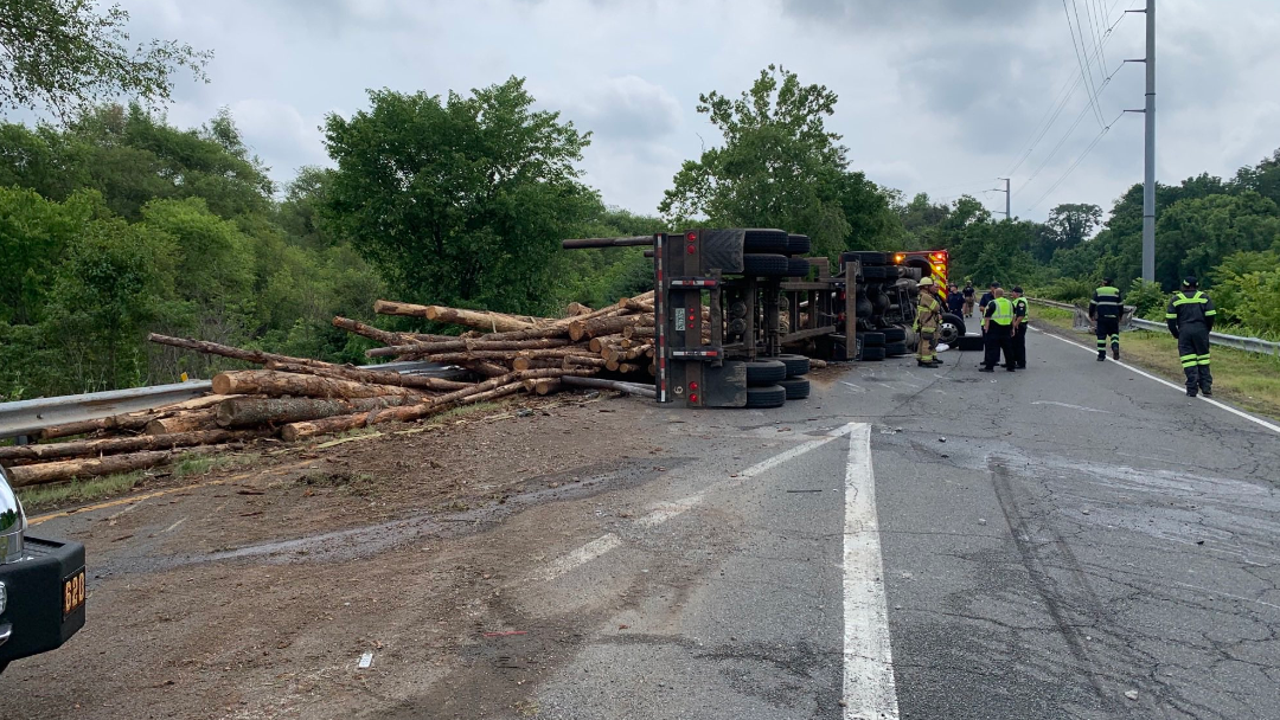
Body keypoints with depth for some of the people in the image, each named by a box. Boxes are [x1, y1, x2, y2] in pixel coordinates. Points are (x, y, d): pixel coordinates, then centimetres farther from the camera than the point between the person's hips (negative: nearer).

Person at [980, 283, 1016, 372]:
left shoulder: (992, 303, -8)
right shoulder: (1009, 303, 11)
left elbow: (987, 318, -12)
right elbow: (1013, 317, 15)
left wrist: (986, 329, -9)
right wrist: (1012, 329, 20)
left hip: (994, 329, -6)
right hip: (1006, 329, 6)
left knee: (992, 348, -4)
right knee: (1008, 348, 13)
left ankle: (989, 367, -6)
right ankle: (1011, 366, 19)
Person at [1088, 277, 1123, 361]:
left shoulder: (1098, 291, 5)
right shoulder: (1116, 291, 11)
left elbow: (1093, 304, 0)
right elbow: (1120, 305, 13)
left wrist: (1091, 315, 10)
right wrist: (1120, 316, 24)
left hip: (1101, 317, -1)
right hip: (1113, 317, 1)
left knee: (1101, 336, 2)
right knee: (1114, 333, 14)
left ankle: (1101, 355, 0)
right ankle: (1115, 346, -15)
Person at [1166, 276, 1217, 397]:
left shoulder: (1176, 299, 4)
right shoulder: (1204, 297, 5)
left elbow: (1170, 319, -2)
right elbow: (1210, 316, -2)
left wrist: (1176, 333, 8)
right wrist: (1207, 330, 12)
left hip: (1184, 332, -1)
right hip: (1201, 331, 1)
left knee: (1188, 360, -1)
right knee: (1203, 359, 9)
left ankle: (1192, 390, -3)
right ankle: (1206, 388, 9)